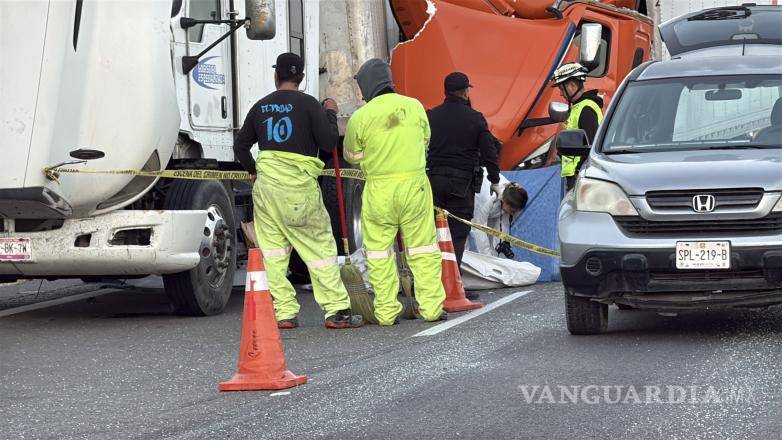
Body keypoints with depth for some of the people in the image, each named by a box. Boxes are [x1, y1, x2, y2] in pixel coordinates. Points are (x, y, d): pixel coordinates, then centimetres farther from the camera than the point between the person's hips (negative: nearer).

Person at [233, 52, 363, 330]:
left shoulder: (260, 107, 10)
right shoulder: (308, 104, -5)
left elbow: (241, 146, 16)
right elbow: (329, 143, -6)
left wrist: (252, 170, 32)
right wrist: (330, 114, 9)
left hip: (266, 185, 4)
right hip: (299, 186, -4)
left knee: (272, 250, 7)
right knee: (320, 247, 1)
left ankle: (283, 312, 4)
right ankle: (337, 310, -2)